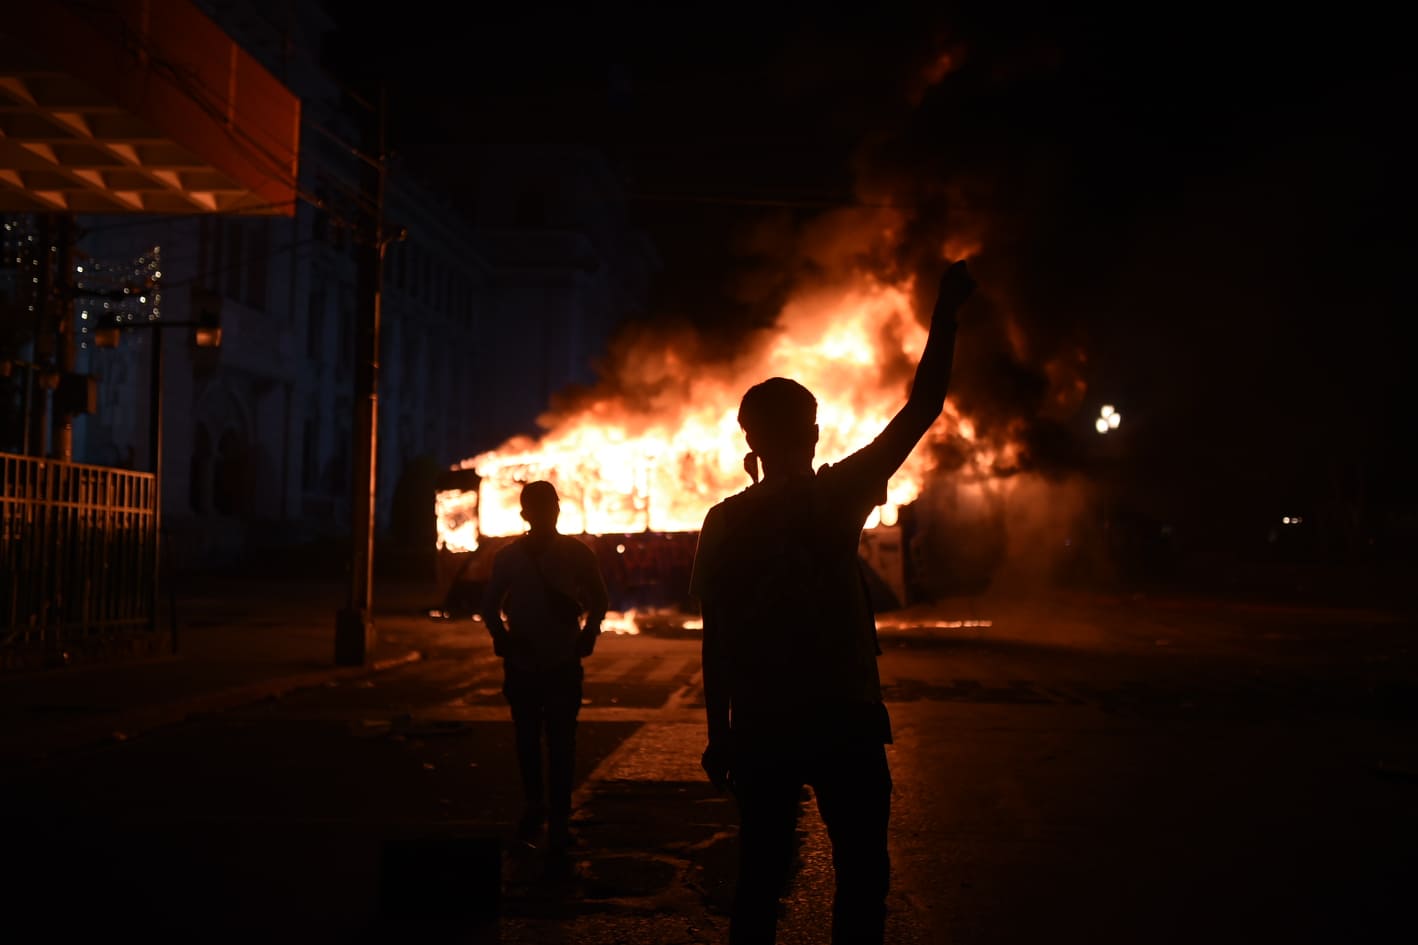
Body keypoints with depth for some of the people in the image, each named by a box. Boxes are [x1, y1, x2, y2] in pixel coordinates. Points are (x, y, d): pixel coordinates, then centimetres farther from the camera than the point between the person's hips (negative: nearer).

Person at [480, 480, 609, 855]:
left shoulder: (577, 553, 0)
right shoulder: (509, 556, 2)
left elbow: (599, 599, 9)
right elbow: (491, 604, 9)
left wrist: (587, 633, -6)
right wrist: (501, 637, -8)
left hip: (564, 664, -2)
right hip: (522, 664, 2)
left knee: (561, 744, -4)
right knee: (527, 741, 11)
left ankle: (558, 821, 3)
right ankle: (534, 806, 30)